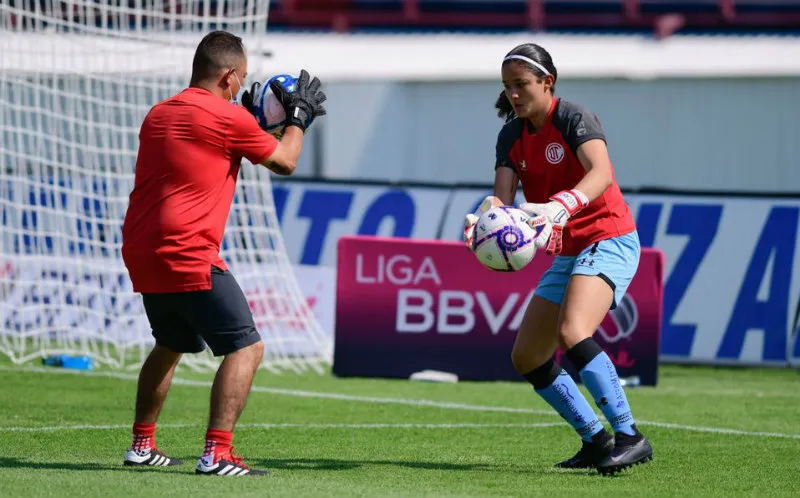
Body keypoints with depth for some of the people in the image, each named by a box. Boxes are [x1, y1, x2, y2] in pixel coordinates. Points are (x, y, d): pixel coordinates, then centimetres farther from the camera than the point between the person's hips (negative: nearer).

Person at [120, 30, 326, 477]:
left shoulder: (158, 116, 16)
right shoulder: (228, 119, -8)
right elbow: (285, 161, 4)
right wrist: (300, 114, 18)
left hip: (141, 255, 9)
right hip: (188, 258, -9)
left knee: (171, 345, 28)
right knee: (247, 348, -5)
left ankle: (142, 444, 30)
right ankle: (217, 453, -16)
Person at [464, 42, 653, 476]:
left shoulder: (573, 119, -14)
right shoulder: (512, 136, 7)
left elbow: (601, 173, -32)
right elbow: (502, 195, -4)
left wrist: (560, 207, -50)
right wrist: (479, 218, -28)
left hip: (608, 241, -9)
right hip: (567, 253, 9)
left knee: (572, 332, -32)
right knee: (527, 358, 8)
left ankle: (630, 438, -30)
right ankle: (596, 441, 19)